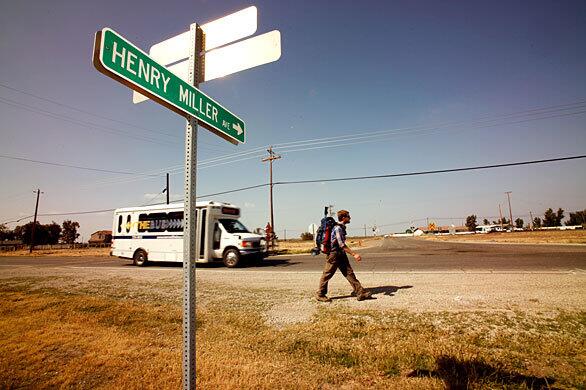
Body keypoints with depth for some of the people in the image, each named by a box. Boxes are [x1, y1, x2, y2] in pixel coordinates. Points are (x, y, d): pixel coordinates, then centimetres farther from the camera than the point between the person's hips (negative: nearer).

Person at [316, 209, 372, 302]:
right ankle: (320, 295, 16)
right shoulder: (338, 228, -20)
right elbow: (342, 245, -25)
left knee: (349, 273, 6)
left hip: (341, 255, 9)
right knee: (327, 275, 3)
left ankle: (360, 293, 8)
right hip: (334, 254, -9)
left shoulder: (342, 227, 11)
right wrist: (354, 254, -26)